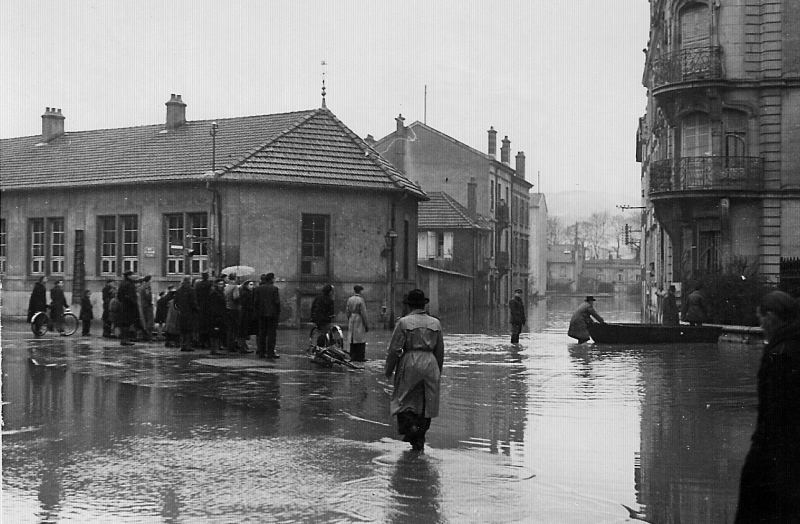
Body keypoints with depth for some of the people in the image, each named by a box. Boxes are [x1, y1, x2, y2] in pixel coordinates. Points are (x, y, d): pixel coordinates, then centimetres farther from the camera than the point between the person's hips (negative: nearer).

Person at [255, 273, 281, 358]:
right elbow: (277, 302, -11)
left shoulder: (258, 288, 3)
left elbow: (256, 301, 4)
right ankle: (270, 353, -2)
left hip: (261, 314, 4)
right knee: (272, 333, 0)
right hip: (272, 313, -4)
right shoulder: (274, 288, -10)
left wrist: (257, 313, 11)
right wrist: (278, 313, -2)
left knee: (262, 333, 10)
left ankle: (261, 352, 12)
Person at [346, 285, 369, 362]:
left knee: (352, 340, 11)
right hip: (359, 321, -6)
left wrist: (348, 322, 18)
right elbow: (363, 313, -14)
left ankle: (353, 357, 13)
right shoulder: (361, 300, -13)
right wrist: (366, 325, -9)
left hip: (351, 321, 6)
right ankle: (360, 357, -2)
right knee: (361, 340, -1)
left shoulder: (349, 300, 5)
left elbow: (347, 311, 9)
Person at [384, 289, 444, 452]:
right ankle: (419, 442, 12)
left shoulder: (403, 322, -6)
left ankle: (410, 425, -13)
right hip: (430, 364, 3)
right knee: (426, 402, 9)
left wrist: (388, 370, 3)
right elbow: (440, 350, 11)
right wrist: (438, 370, 22)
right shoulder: (435, 323, 6)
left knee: (404, 399, 10)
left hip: (409, 362, -3)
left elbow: (394, 348, -7)